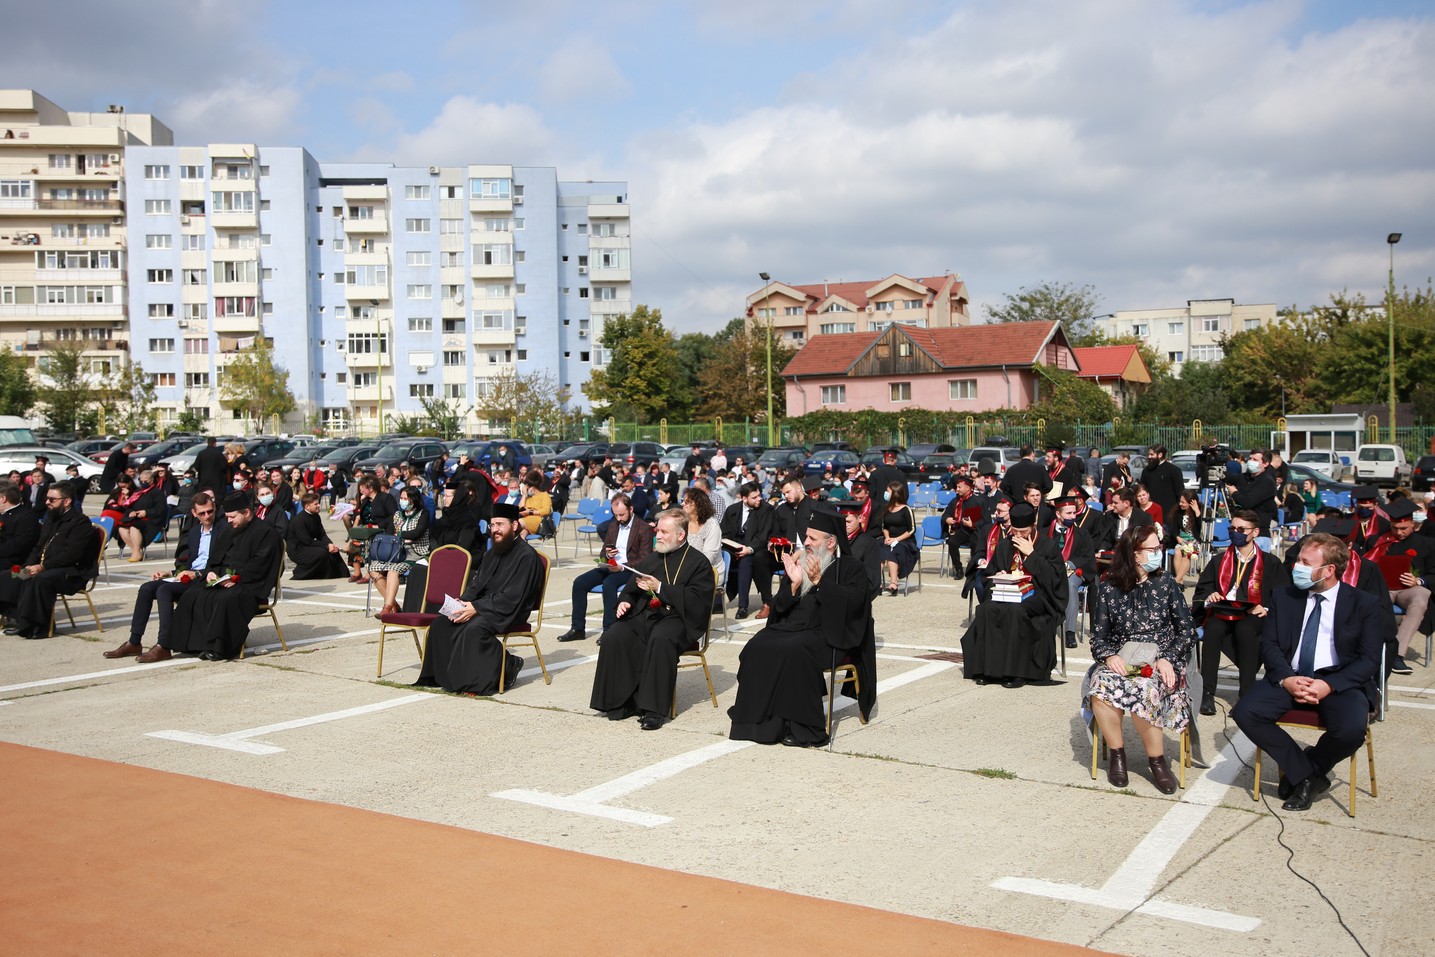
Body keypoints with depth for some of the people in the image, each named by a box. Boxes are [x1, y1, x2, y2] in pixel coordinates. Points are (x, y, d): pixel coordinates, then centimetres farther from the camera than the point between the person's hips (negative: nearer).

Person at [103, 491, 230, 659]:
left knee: (164, 590, -27)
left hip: (206, 580, -8)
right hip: (187, 575, 8)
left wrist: (197, 574, -20)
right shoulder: (194, 531, 20)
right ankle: (134, 642, -8)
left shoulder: (225, 529, -5)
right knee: (146, 588, -9)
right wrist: (171, 573, 4)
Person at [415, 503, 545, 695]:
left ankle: (508, 666, -14)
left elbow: (511, 597, -20)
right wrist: (463, 601, -7)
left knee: (474, 628, -34)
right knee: (442, 623, -10)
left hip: (509, 613, -8)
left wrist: (476, 607, -23)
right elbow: (477, 583, 14)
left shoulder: (527, 556, -13)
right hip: (485, 607, 8)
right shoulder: (493, 552, 15)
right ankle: (448, 676, -3)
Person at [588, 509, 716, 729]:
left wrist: (660, 588, -16)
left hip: (678, 620, -6)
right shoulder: (652, 559, 22)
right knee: (614, 635, -22)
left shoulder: (699, 562, 2)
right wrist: (625, 601, 5)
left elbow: (696, 600, -12)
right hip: (644, 615, 6)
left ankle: (654, 709, -30)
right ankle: (623, 701, -13)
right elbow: (631, 589, 29)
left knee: (660, 638, -38)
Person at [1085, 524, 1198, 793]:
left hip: (1159, 662, -1)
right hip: (1121, 661, 1)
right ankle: (1116, 752, -10)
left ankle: (1157, 758, -13)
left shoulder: (1166, 585, 5)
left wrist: (1167, 659, -13)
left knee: (1141, 689, -34)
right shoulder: (1109, 588, 6)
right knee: (1101, 685, -31)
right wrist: (1109, 656, -16)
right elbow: (1098, 635, 6)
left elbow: (1188, 631, 3)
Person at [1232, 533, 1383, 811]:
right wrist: (1285, 679, -16)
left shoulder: (1364, 604, 1)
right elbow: (1268, 644, 5)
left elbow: (1370, 660, -4)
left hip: (1339, 682, -2)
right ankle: (1306, 775, -6)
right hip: (1289, 678, 3)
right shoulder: (1284, 596, 9)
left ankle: (1310, 769, 1)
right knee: (1245, 712, -24)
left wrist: (1329, 685, -20)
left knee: (1351, 729, -34)